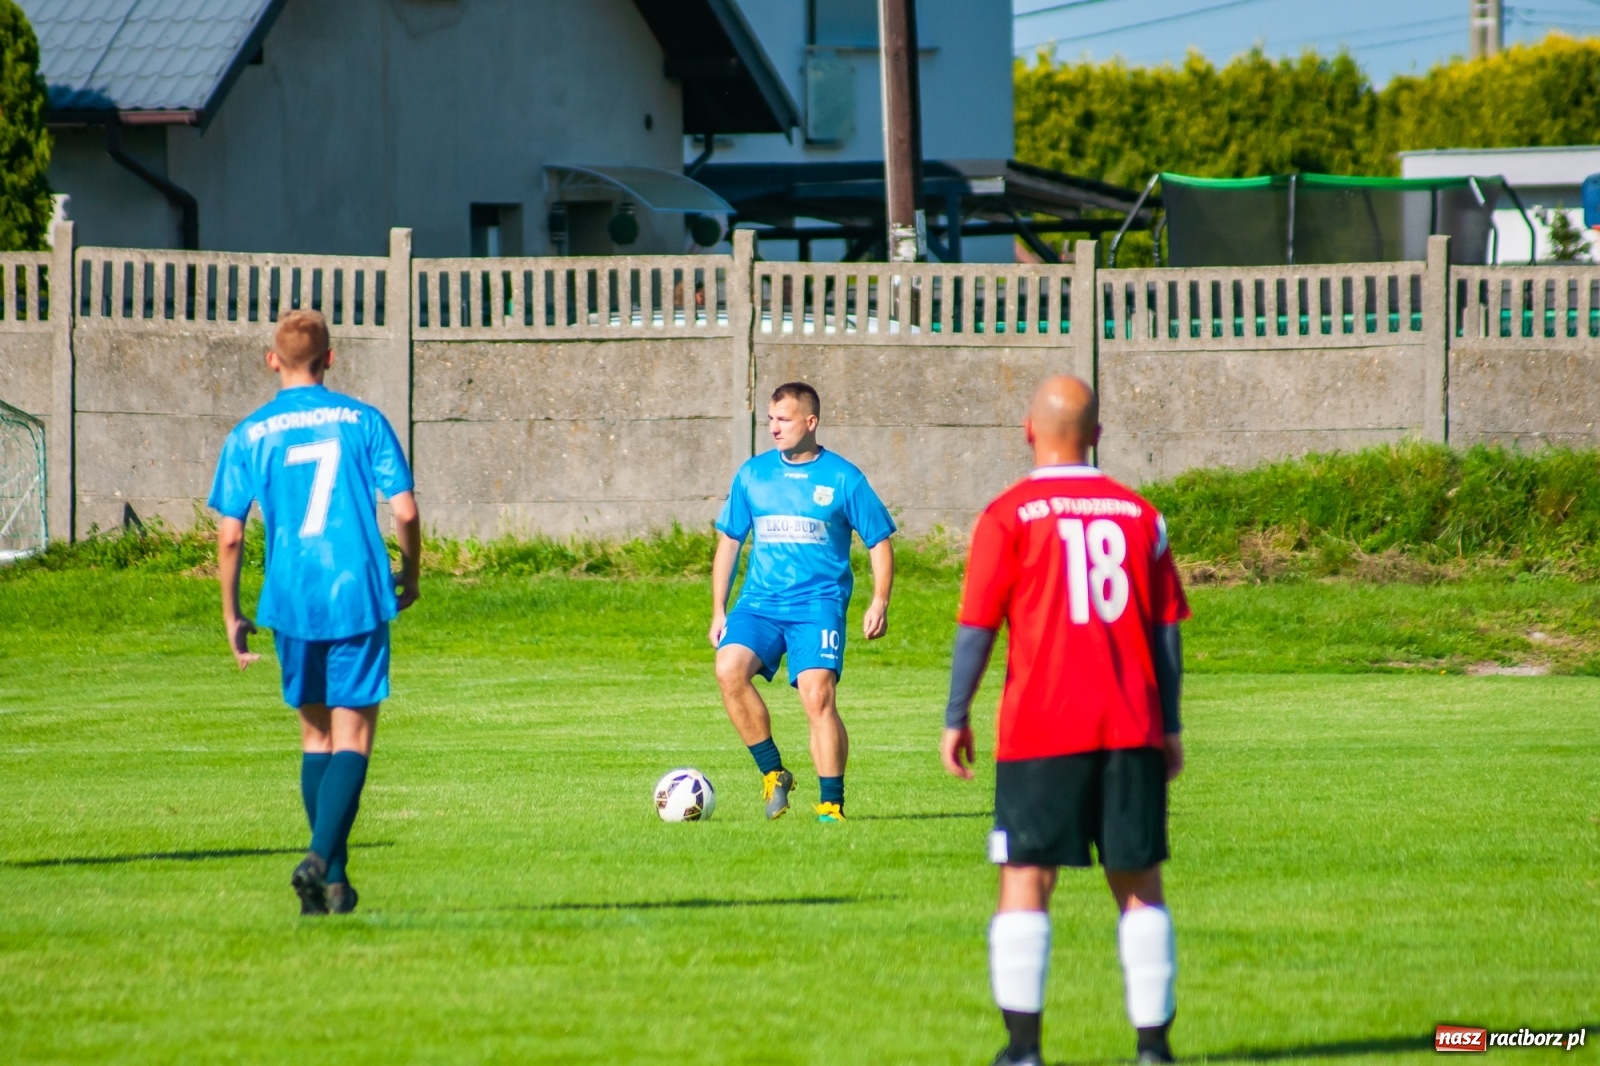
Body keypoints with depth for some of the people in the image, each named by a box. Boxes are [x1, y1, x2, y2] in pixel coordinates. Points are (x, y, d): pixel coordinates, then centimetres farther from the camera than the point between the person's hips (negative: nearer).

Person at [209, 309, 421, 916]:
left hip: (290, 601, 2)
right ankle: (321, 859, -20)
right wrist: (410, 578, 14)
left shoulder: (249, 436, 3)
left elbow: (230, 535, 0)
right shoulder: (363, 422, 1)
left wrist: (232, 616, 9)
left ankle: (334, 880, 16)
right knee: (352, 738, 0)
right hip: (358, 597, -2)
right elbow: (405, 510, -3)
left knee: (316, 735, 16)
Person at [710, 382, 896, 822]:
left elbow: (880, 542, 6)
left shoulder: (843, 479, 1)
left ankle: (831, 804, -7)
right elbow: (729, 540, 18)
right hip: (759, 602, 3)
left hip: (818, 604, -3)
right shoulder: (752, 474, 10)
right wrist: (718, 612, 13)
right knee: (729, 669, -23)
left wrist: (879, 602, -6)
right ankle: (772, 773, -9)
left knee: (818, 696, -19)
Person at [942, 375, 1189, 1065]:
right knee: (1140, 883, 9)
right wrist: (1170, 728, 15)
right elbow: (1167, 629, 9)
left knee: (1026, 880, 0)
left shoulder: (1010, 516, -3)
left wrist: (955, 719, 3)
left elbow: (977, 627, -5)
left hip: (1041, 730, -3)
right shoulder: (1139, 515, 7)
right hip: (1133, 727, 3)